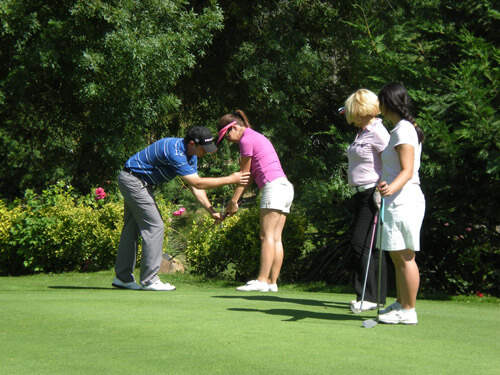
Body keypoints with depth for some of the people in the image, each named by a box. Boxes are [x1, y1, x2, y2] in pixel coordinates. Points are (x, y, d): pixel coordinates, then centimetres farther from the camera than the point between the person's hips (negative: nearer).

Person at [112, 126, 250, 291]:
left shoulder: (190, 153, 1)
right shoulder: (174, 152, -30)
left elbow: (195, 187, 3)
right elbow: (198, 183, -29)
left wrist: (211, 211, -6)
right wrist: (230, 179, -25)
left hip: (139, 183, 10)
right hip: (133, 180, -10)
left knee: (132, 228, 12)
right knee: (154, 226, -10)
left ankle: (123, 277, 18)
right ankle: (149, 280, -7)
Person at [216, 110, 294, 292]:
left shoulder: (246, 139, -4)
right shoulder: (257, 137, 25)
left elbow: (244, 174, -1)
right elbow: (251, 175, 23)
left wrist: (234, 200, 6)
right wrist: (236, 200, 19)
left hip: (274, 186, -9)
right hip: (285, 187, 9)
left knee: (267, 236, -12)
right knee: (276, 238, 4)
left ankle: (262, 281, -16)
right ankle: (272, 282, 1)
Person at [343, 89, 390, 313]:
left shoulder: (377, 132, -12)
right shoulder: (362, 132, 17)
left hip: (373, 192, -10)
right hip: (361, 194, 10)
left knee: (362, 244, -11)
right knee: (370, 246, 10)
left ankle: (368, 297, -7)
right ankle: (377, 297, 14)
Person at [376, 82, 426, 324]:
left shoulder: (403, 130, -13)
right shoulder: (404, 128, 17)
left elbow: (407, 170, -21)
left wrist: (391, 187, -38)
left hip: (403, 201, -10)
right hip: (398, 201, 10)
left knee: (405, 257, -6)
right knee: (397, 257, 15)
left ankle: (408, 311, -2)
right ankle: (401, 304, 22)